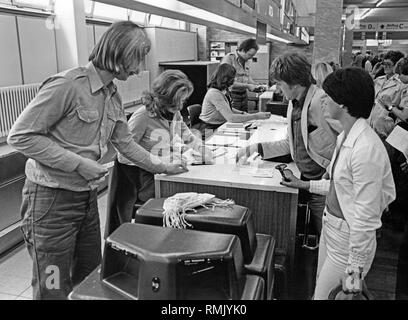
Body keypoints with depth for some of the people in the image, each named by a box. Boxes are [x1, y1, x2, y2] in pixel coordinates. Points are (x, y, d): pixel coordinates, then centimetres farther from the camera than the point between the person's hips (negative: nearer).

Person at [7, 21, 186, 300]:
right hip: (52, 197, -8)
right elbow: (20, 136, -19)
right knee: (54, 289, 7)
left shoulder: (113, 96, 7)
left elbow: (125, 143, 17)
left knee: (91, 276, 20)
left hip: (88, 196, 8)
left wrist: (163, 167, 17)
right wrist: (79, 163, -22)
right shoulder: (67, 85, -20)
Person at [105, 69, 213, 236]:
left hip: (159, 173, 7)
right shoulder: (143, 116, -18)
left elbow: (189, 138, 11)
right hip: (134, 174, -7)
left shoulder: (175, 114, 5)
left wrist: (210, 155, -3)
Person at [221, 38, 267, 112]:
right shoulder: (228, 59, -13)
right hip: (232, 96, -7)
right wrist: (247, 86, -19)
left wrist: (257, 85, 4)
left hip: (244, 95, 8)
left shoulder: (245, 61, 10)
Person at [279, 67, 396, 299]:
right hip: (331, 228, 9)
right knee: (320, 287, 23)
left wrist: (354, 269, -19)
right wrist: (304, 185, 14)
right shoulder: (346, 136, 2)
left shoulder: (366, 149, -28)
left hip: (349, 241, -9)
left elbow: (365, 218, -25)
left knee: (323, 294, 8)